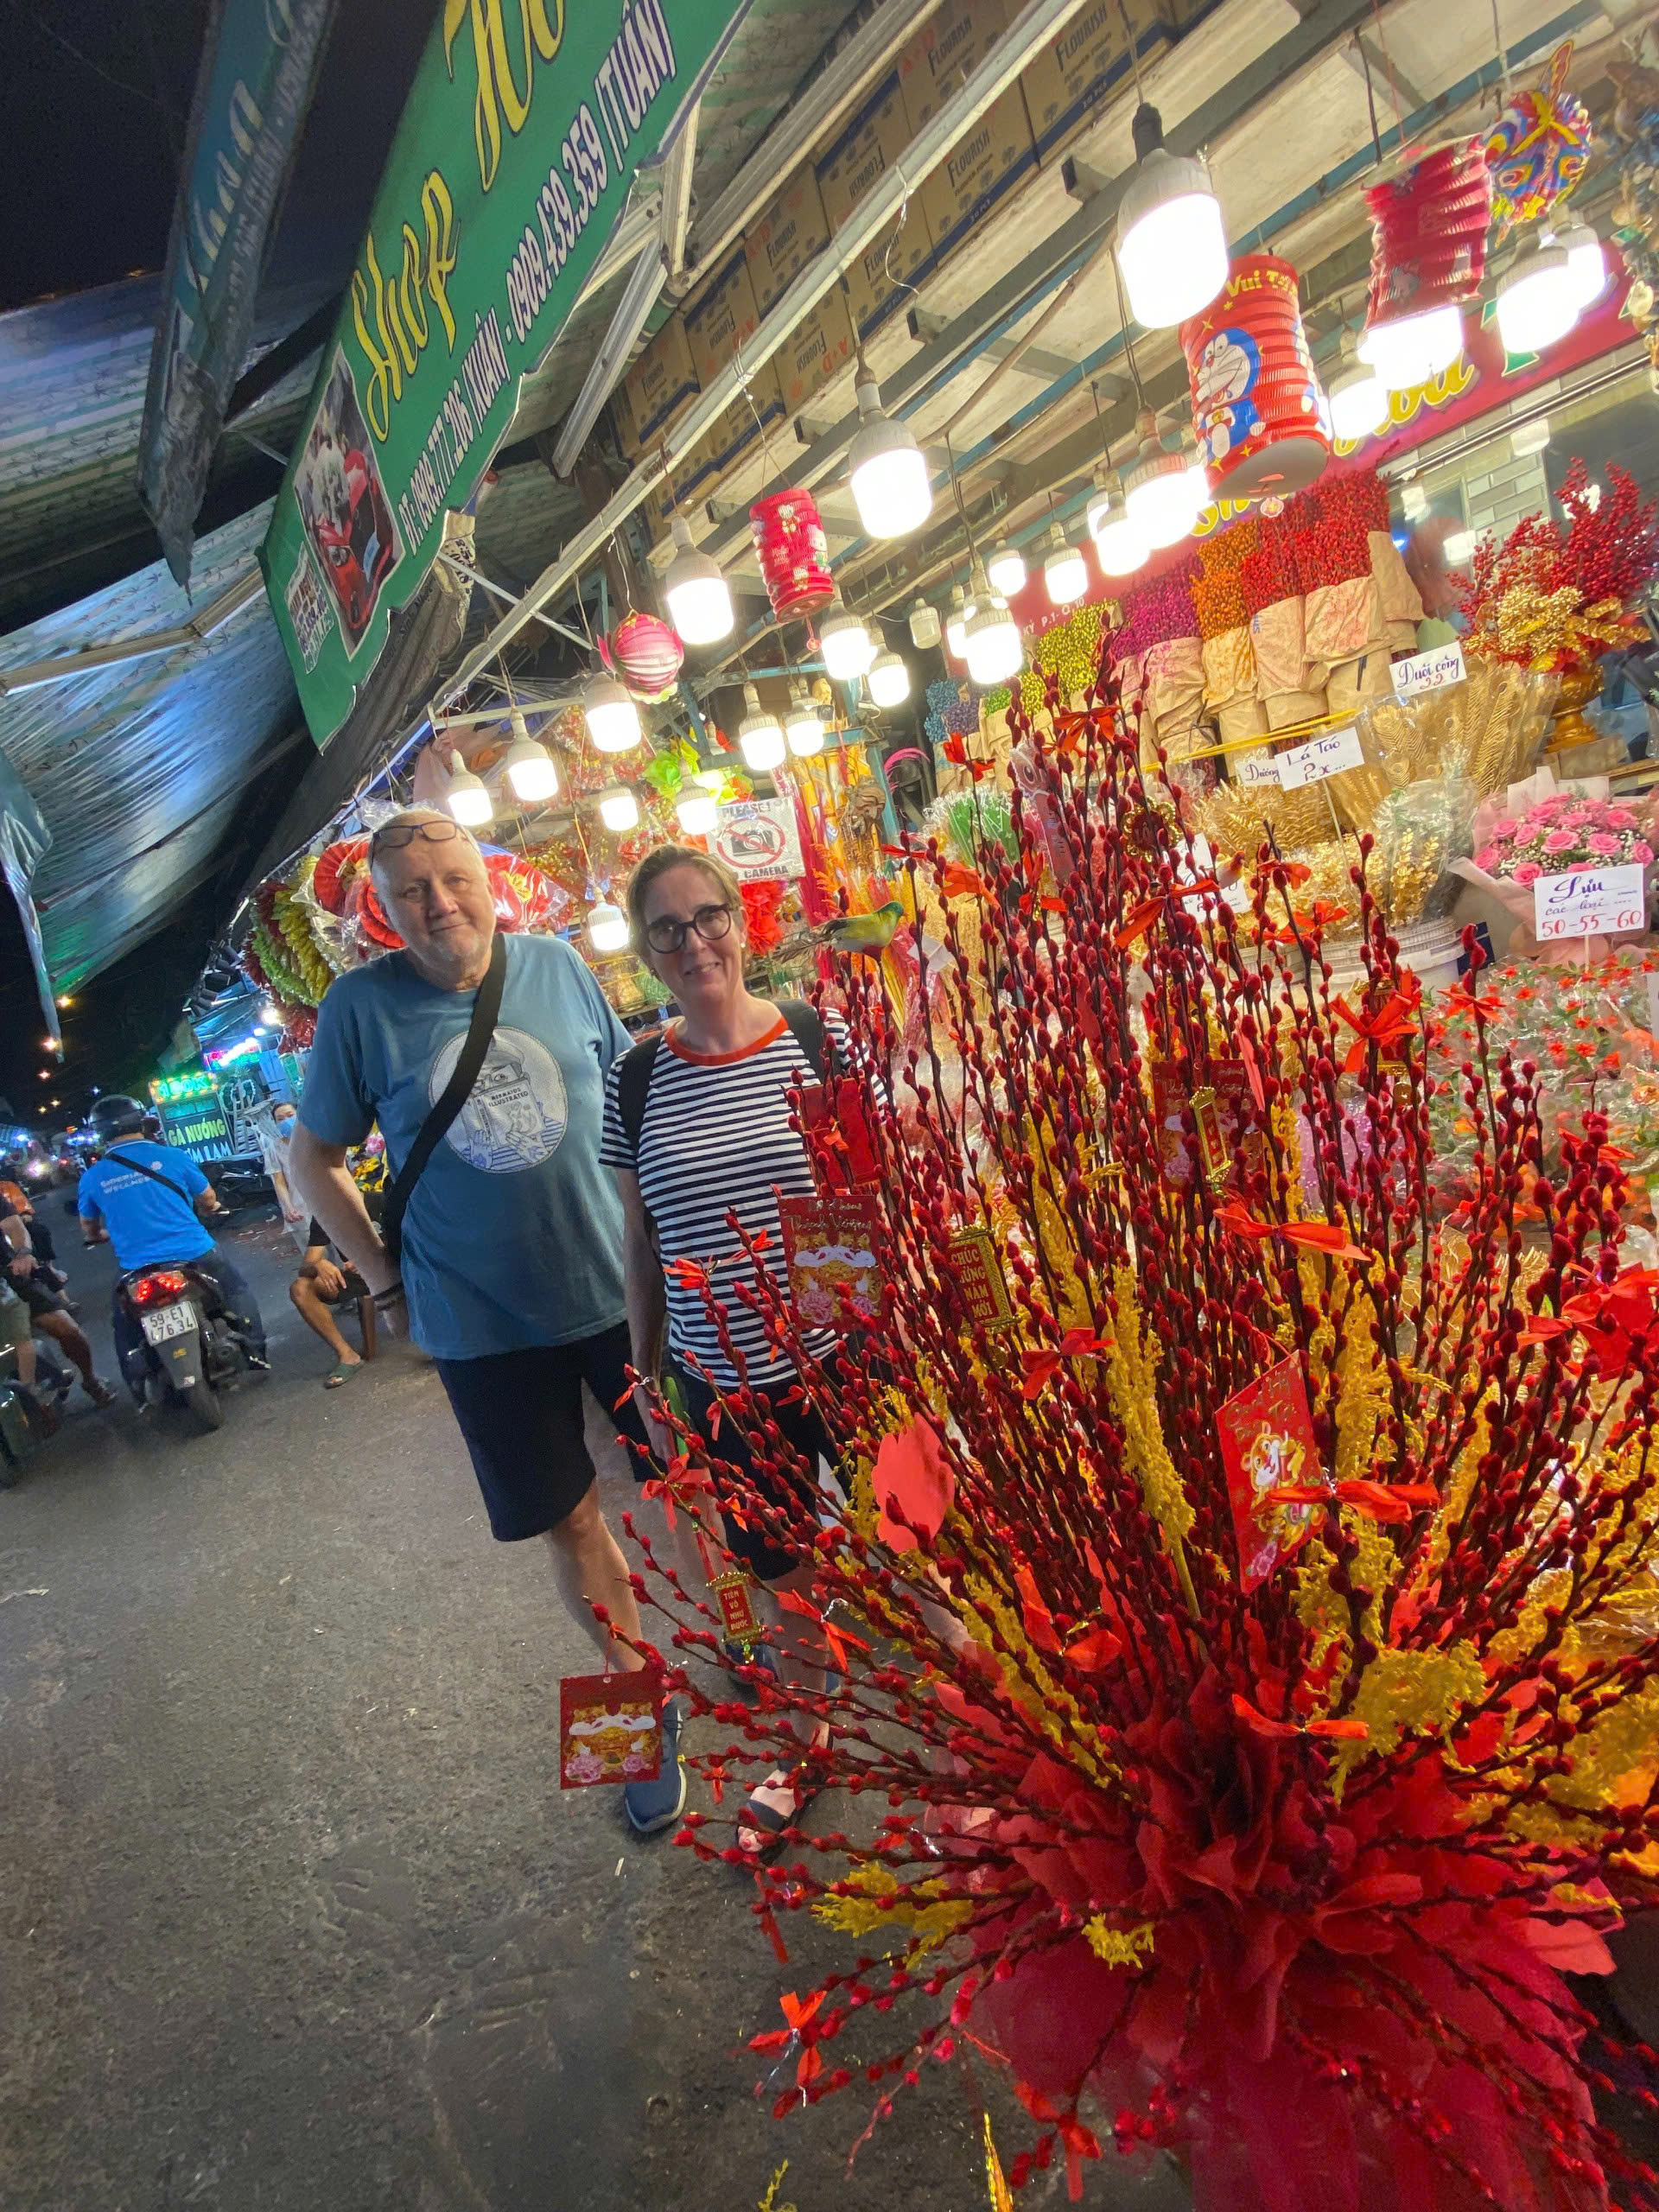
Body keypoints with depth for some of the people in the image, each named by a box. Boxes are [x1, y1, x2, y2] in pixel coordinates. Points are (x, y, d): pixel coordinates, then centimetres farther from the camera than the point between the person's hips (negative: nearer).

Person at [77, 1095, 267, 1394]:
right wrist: (209, 1211, 31)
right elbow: (208, 1200, 7)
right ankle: (255, 1351, 17)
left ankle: (139, 1388, 24)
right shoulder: (172, 1156, -4)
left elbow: (89, 1230, 16)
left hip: (137, 1271, 1)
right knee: (236, 1288, 24)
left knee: (125, 1329, 24)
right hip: (195, 1254, -1)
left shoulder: (92, 1178, 1)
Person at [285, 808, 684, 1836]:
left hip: (620, 1287, 1)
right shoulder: (361, 1005, -8)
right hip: (482, 1324, -1)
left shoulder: (557, 964, -4)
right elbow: (315, 1157, 3)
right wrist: (386, 1277, -1)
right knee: (572, 1520, 12)